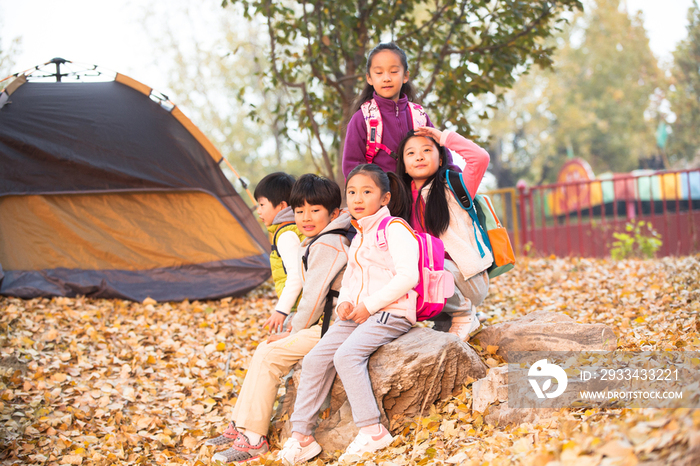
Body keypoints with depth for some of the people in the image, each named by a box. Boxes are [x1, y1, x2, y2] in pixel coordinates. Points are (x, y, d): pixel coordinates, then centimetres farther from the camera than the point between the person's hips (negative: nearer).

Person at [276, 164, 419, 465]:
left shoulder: (394, 229, -6)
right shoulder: (358, 238, 21)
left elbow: (407, 276, -17)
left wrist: (370, 305, -17)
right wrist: (345, 302, 4)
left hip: (391, 313, -8)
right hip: (358, 314, 9)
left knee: (347, 354, -30)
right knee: (315, 359, -7)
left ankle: (371, 430, -28)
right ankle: (301, 435, -5)